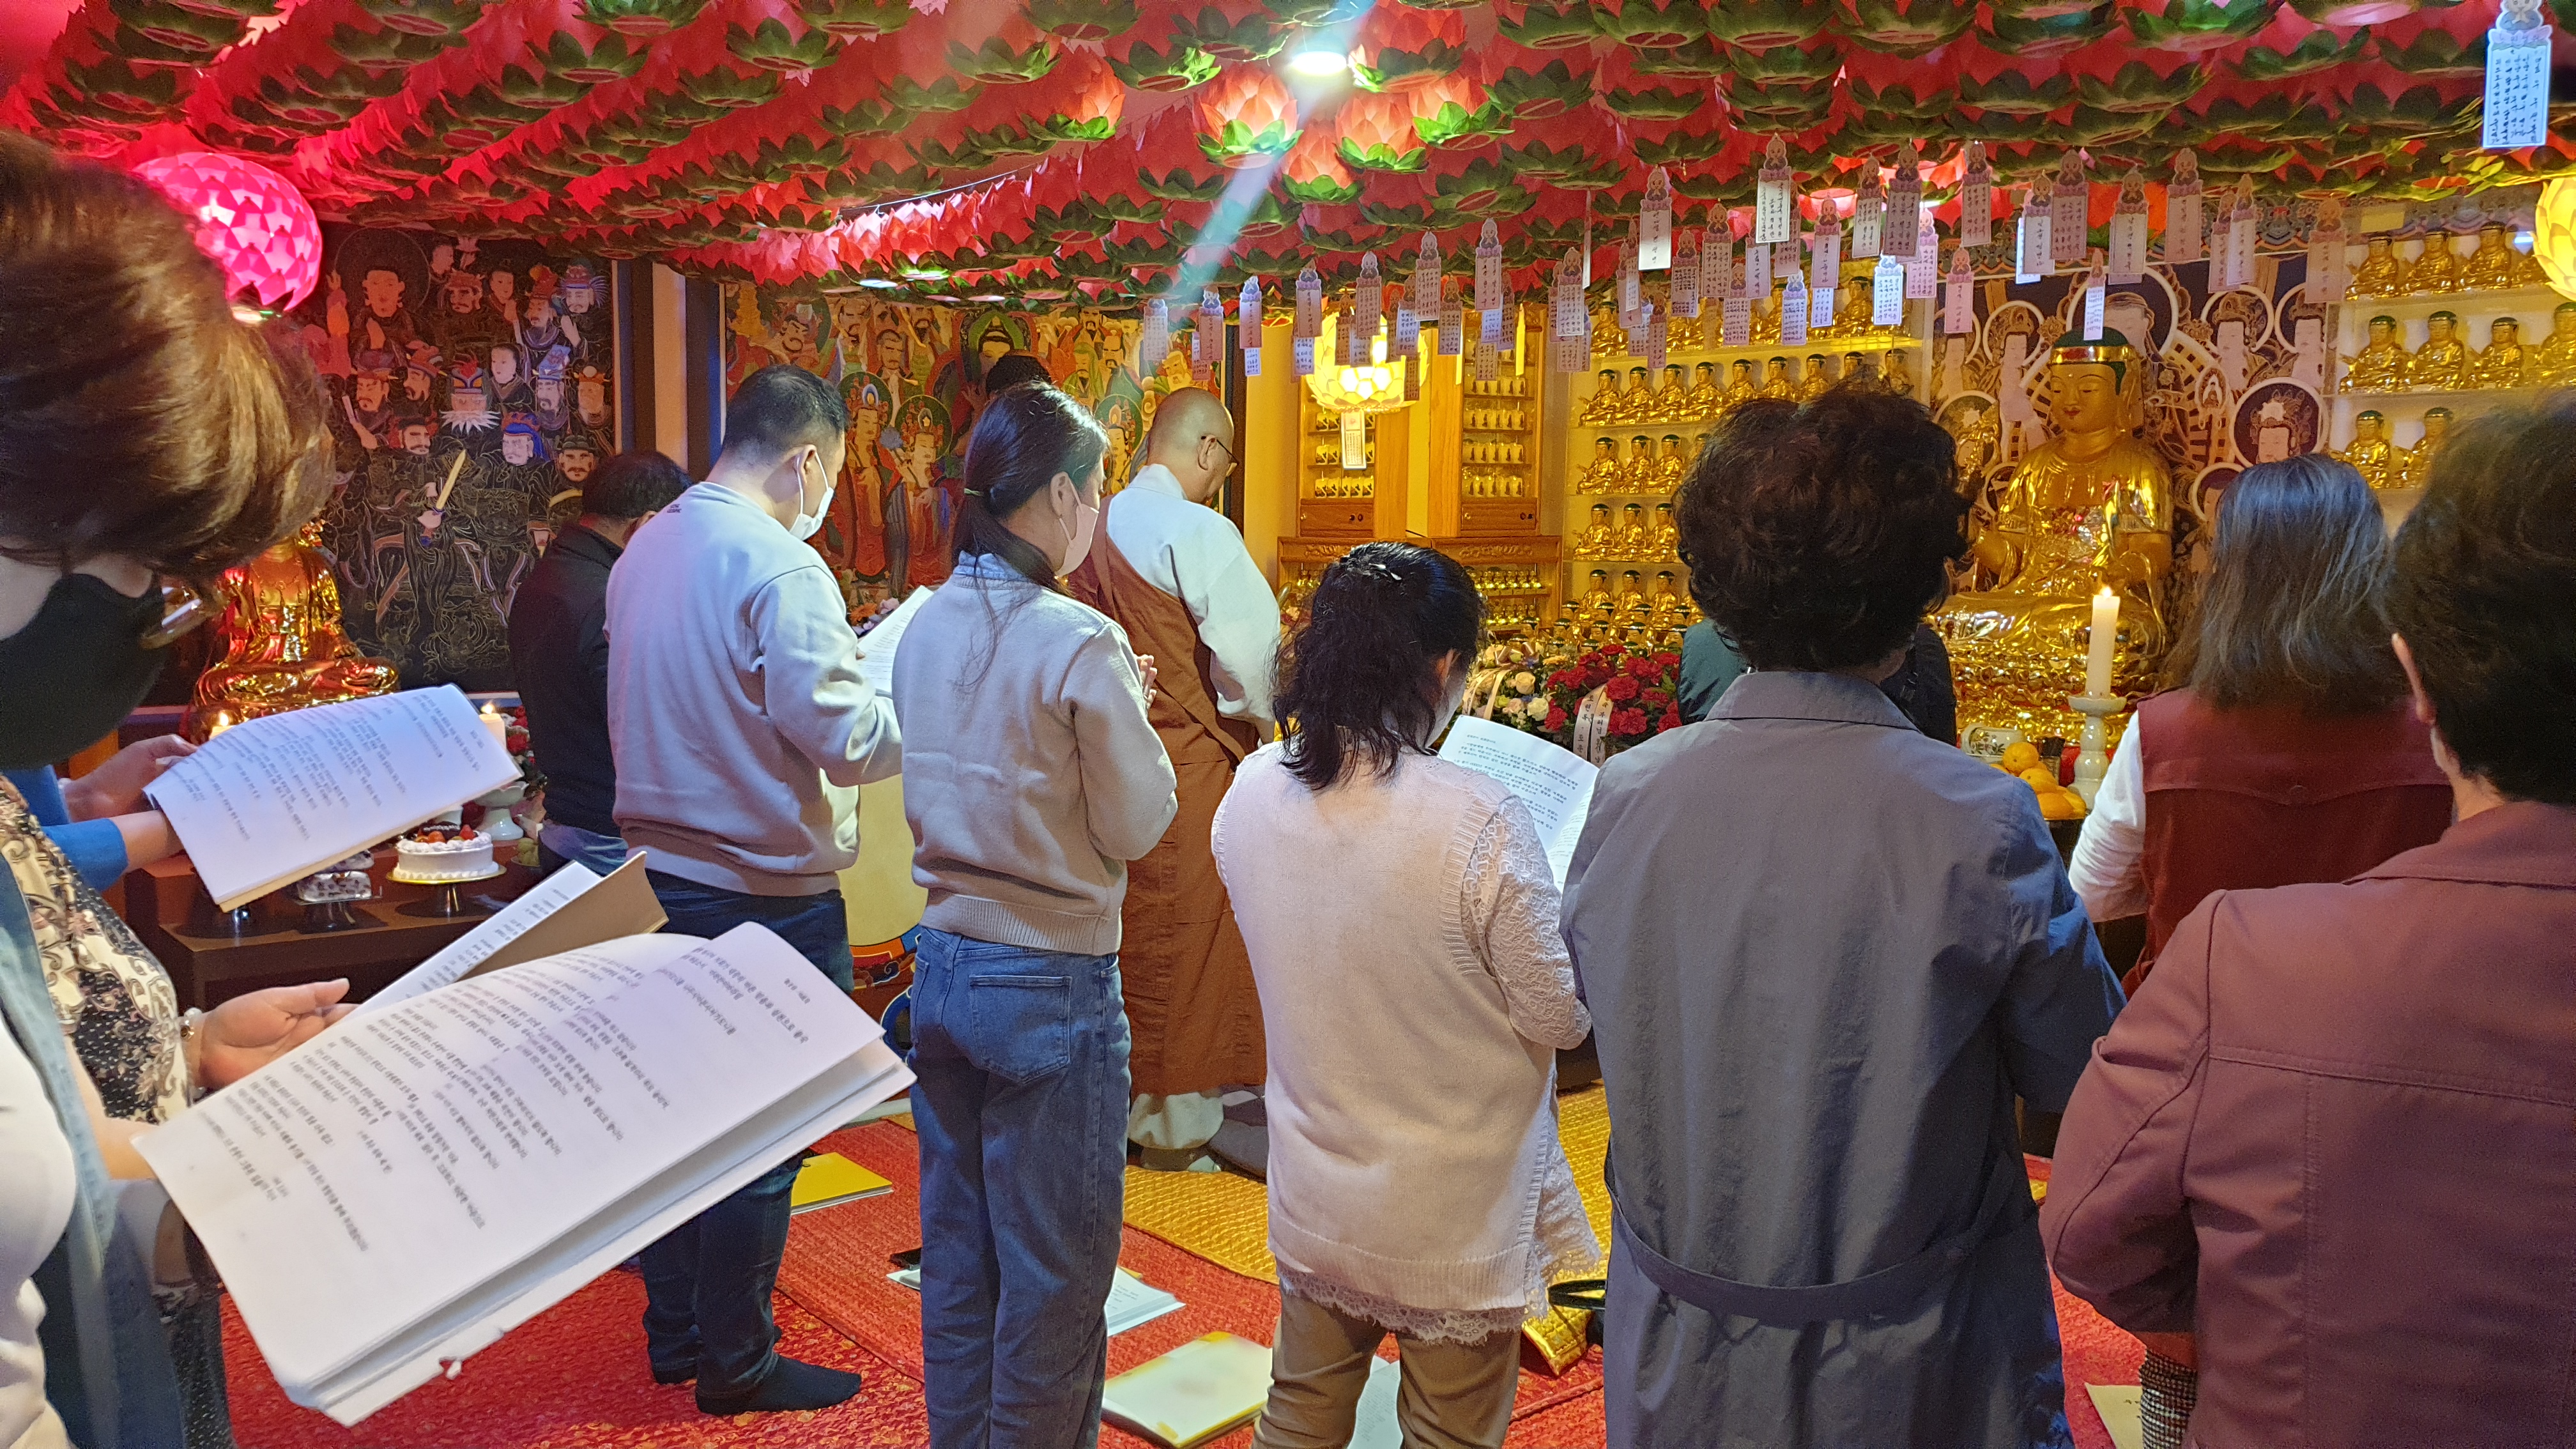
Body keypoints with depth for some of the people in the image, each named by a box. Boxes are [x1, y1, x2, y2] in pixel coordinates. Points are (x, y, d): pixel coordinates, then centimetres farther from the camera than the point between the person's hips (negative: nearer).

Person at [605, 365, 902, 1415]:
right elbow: (843, 739, -22)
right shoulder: (780, 567, -20)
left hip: (661, 873, 8)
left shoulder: (645, 550, 6)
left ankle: (674, 1330, 33)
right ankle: (736, 1367, 19)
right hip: (765, 890, -8)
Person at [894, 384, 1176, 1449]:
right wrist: (1130, 713, 2)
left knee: (955, 1251, 19)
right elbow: (1135, 824, -13)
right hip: (1051, 986, -7)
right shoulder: (1079, 643, -19)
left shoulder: (925, 630, 3)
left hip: (941, 966, 8)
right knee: (1054, 1272, 8)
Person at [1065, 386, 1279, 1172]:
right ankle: (1175, 1119, 15)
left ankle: (1120, 1094, 31)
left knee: (1129, 927, 18)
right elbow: (1250, 651, -19)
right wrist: (1255, 719, -1)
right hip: (1190, 761, -7)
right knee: (1187, 938, 4)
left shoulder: (1096, 528, 5)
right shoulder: (1198, 532, -18)